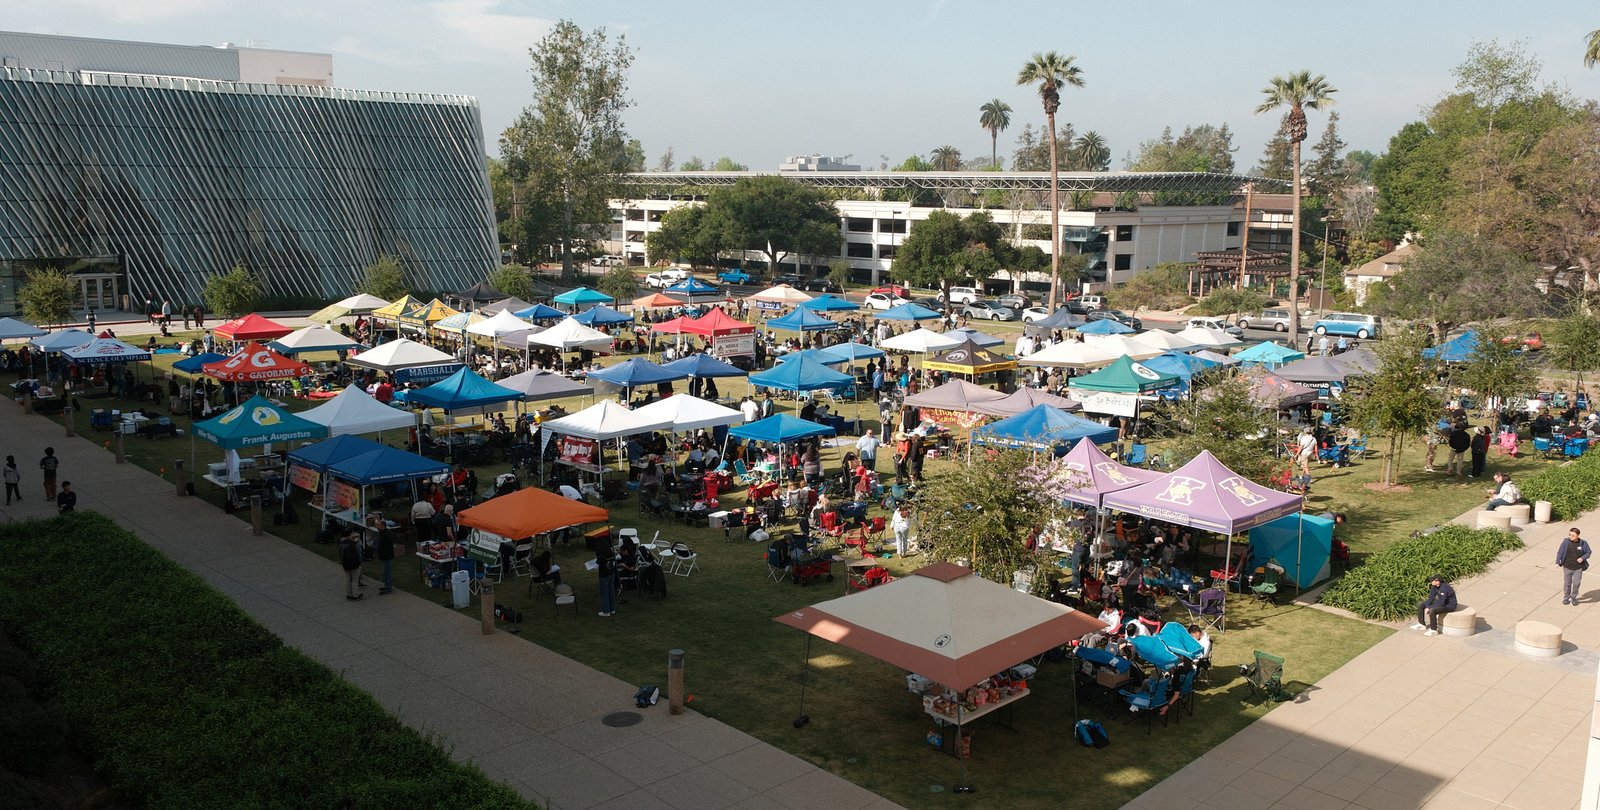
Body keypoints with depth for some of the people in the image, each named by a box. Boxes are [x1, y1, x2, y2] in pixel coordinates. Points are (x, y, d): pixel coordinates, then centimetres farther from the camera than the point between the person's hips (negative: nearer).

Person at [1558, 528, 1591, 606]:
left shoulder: (1583, 543, -8)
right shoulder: (1566, 542, -10)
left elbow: (1588, 552, 5)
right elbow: (1560, 552, -1)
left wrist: (1582, 558, -12)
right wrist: (1558, 562, -4)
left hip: (1578, 568, 0)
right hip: (1567, 567, 0)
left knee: (1576, 583, -3)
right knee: (1567, 584, 10)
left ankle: (1573, 597, 21)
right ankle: (1566, 598, 29)